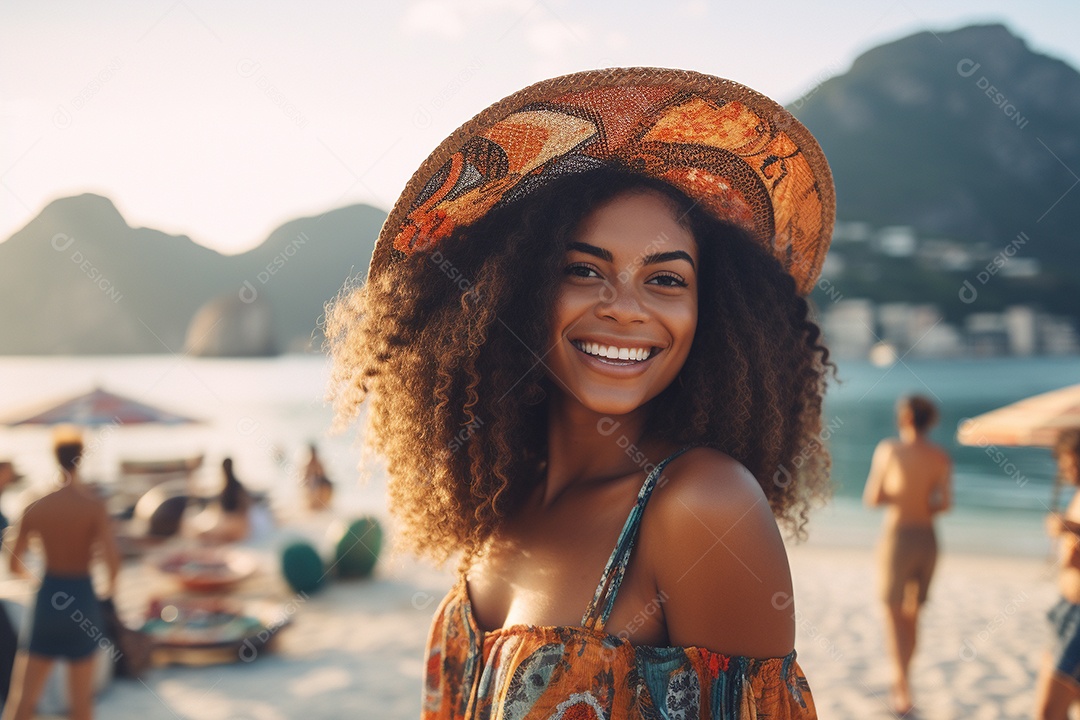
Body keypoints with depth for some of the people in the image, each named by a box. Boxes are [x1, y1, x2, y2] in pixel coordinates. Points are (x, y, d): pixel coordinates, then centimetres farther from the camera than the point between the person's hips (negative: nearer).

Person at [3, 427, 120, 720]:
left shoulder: (36, 507, -3)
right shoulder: (94, 505, -12)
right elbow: (112, 559, -20)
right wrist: (112, 584, 1)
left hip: (48, 599, 2)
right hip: (83, 598, -2)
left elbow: (15, 564, 2)